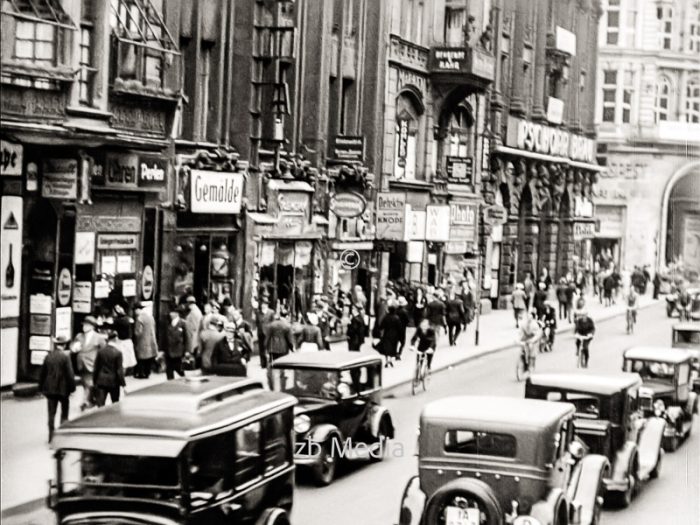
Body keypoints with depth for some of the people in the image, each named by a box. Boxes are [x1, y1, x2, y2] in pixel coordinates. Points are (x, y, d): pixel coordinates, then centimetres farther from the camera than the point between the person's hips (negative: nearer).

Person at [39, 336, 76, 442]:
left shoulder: (48, 356, 2)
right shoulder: (65, 357, -12)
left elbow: (42, 373, 7)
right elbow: (70, 374, -13)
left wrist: (42, 388, 14)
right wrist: (72, 387, -4)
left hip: (50, 389, 4)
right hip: (63, 388, -4)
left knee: (51, 413, 7)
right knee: (64, 412, 11)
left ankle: (51, 436, 5)